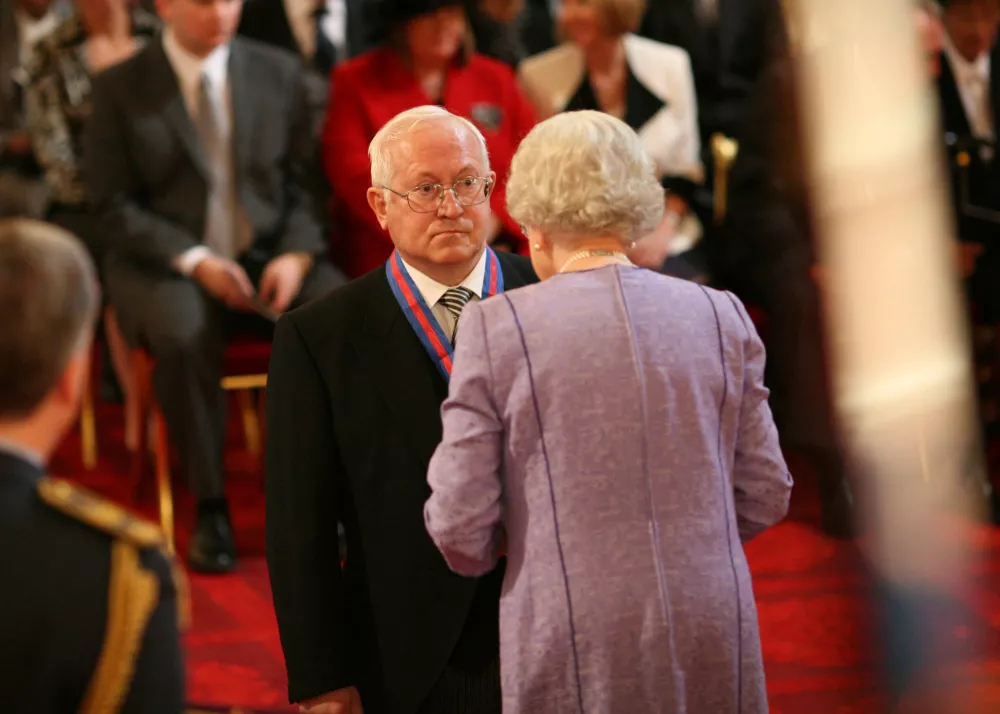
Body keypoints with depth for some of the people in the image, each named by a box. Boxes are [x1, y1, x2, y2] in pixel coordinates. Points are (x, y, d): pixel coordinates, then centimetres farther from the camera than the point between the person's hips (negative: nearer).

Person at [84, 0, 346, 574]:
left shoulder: (280, 73, 6)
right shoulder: (121, 88, -1)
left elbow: (303, 183, 8)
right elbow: (115, 205, -3)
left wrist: (296, 254, -12)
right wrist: (195, 260, -18)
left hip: (271, 257, 3)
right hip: (166, 263, -2)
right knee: (183, 335, -37)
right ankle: (211, 507, -21)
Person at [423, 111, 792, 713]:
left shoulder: (497, 327, -6)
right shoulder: (720, 316, 3)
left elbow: (459, 526, -6)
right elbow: (766, 496, 7)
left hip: (575, 660, -2)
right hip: (714, 640, 3)